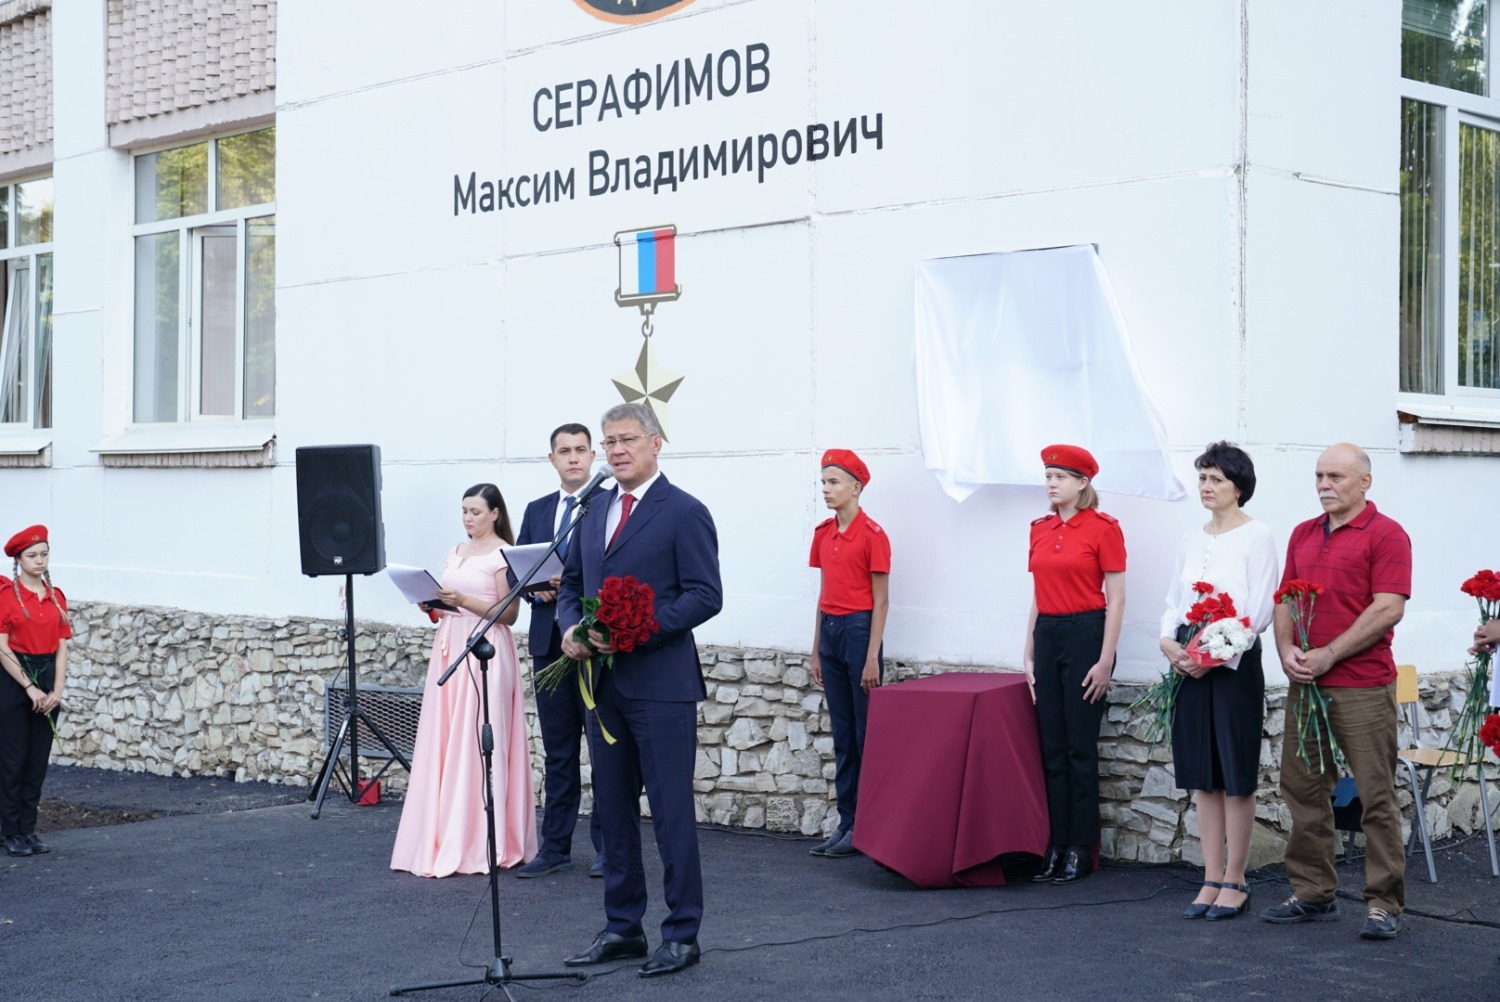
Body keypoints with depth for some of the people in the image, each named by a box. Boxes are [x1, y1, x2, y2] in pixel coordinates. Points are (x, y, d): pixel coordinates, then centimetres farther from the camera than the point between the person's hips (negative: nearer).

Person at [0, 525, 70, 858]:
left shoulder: (56, 597, 8)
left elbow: (62, 647, 6)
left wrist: (57, 690, -6)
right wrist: (30, 688, -14)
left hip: (47, 679, 5)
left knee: (38, 759, 7)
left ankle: (29, 828, 15)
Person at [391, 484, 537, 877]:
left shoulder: (502, 555, -5)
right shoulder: (457, 552, 17)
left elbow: (509, 613, -10)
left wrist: (464, 601, -19)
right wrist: (434, 605, 3)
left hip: (485, 652, -7)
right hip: (449, 650, 7)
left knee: (475, 744, -7)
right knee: (443, 744, 4)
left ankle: (475, 845, -2)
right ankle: (442, 842, 8)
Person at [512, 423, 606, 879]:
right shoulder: (537, 511, 14)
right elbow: (517, 570, 13)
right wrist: (539, 588, -7)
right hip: (549, 640, 5)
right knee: (557, 750, 9)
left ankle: (607, 846, 6)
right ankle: (555, 847, 14)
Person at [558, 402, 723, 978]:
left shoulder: (684, 513, -6)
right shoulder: (594, 513, 15)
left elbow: (705, 595, -12)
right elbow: (571, 584, 20)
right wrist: (571, 628, -1)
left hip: (660, 684, -7)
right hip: (603, 682, 7)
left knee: (671, 812, -2)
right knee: (613, 810, 12)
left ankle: (682, 935, 6)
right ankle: (622, 928, 22)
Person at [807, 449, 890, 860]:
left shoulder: (872, 534, -10)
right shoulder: (823, 533, 10)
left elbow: (881, 599, -10)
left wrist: (872, 657, -13)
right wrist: (816, 649, 14)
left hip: (859, 629, -7)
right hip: (830, 629, 7)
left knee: (866, 732, -1)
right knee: (841, 733, 9)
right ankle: (846, 822, 14)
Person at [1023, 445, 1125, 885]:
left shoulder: (1103, 528, -7)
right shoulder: (1040, 530, 11)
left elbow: (1116, 598, -8)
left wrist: (1105, 660, -12)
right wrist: (1028, 655, 12)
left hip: (1085, 634, -6)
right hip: (1046, 636, 6)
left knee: (1080, 748, -1)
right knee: (1051, 747, 7)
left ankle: (1080, 849, 8)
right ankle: (1055, 845, 13)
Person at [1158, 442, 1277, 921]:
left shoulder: (1257, 537, -5)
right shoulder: (1191, 539, 13)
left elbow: (1259, 611, -11)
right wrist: (1169, 642, -4)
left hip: (1235, 662, -6)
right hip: (1188, 662, 6)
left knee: (1235, 776, 0)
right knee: (1202, 776, 7)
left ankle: (1234, 882, 8)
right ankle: (1211, 879, 14)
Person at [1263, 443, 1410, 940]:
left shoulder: (1385, 535, -5)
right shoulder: (1303, 534, 16)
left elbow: (1388, 609, -14)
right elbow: (1285, 600, 16)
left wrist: (1327, 655, -15)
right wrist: (1287, 651, -3)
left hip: (1362, 688, -7)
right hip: (1304, 685, 7)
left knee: (1376, 797, -3)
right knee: (1302, 789, 9)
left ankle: (1383, 903, 4)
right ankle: (1314, 895, 19)